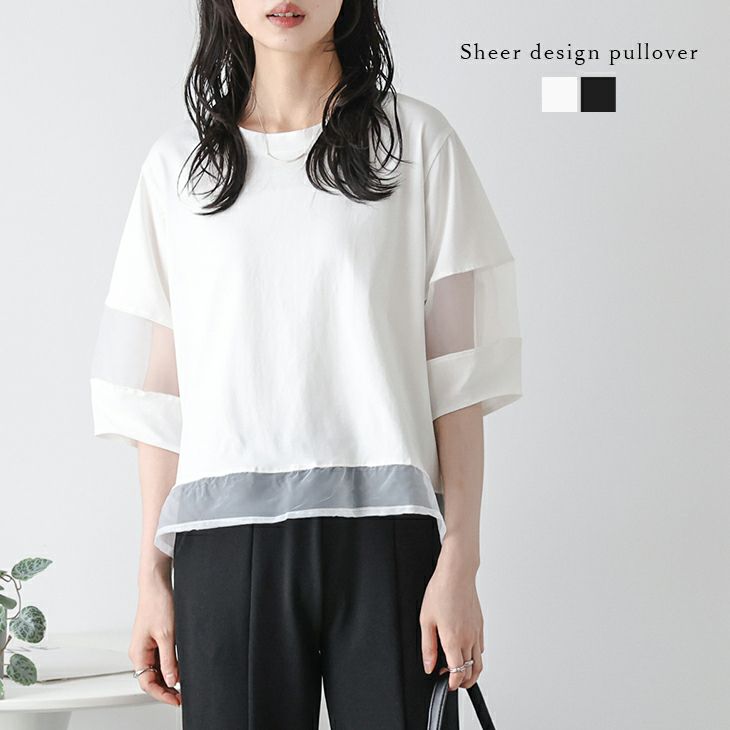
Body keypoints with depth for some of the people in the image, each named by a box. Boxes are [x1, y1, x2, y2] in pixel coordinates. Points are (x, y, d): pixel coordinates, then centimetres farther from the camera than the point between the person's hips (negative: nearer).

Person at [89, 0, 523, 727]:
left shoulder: (415, 140, 5)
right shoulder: (177, 162, 11)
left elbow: (458, 371, 1)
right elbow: (159, 391, 9)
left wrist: (460, 559, -6)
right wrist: (152, 576, 5)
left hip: (386, 531, -1)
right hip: (227, 538, 2)